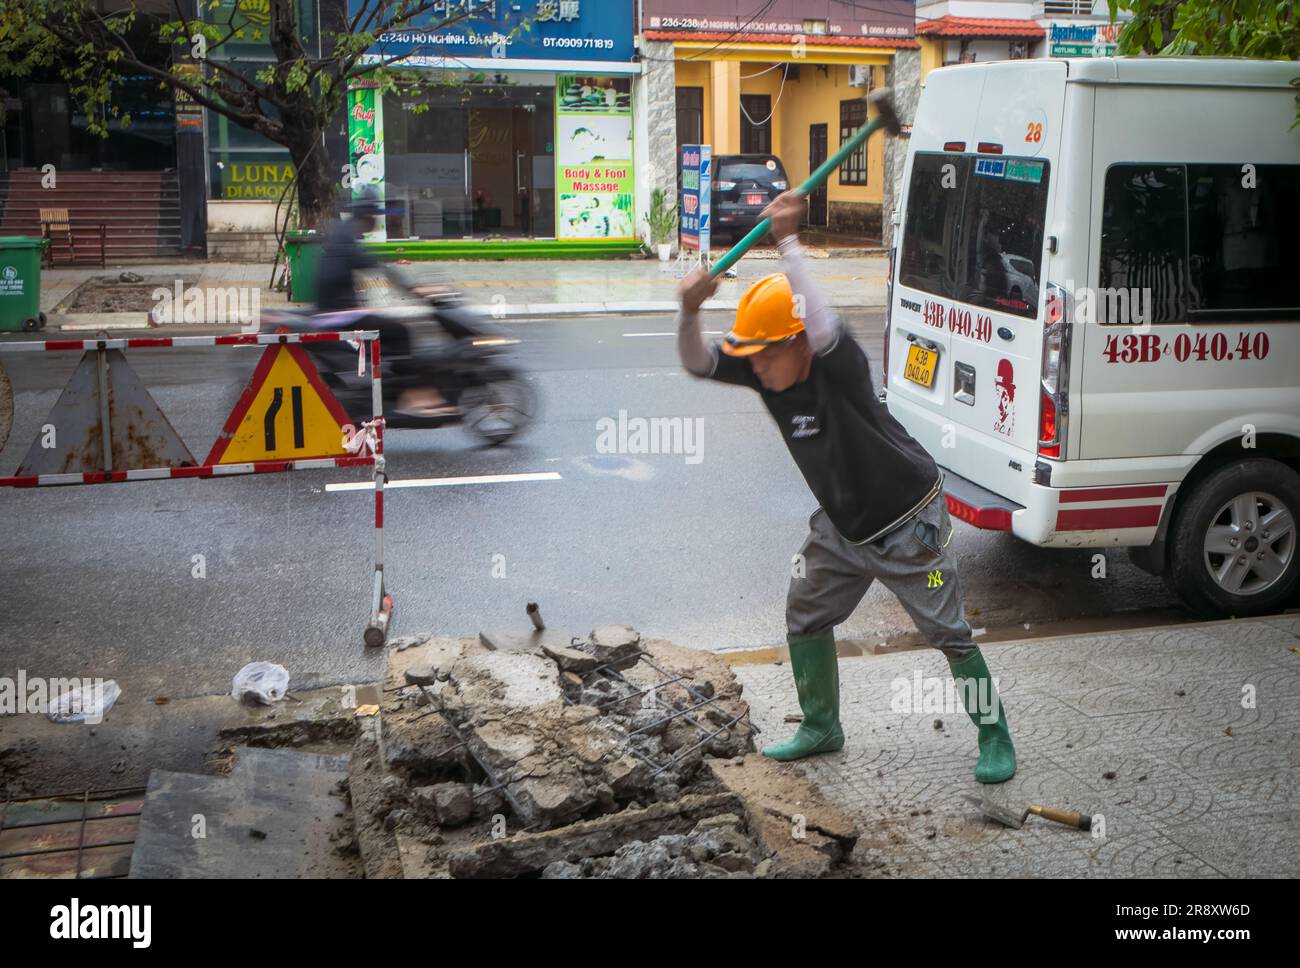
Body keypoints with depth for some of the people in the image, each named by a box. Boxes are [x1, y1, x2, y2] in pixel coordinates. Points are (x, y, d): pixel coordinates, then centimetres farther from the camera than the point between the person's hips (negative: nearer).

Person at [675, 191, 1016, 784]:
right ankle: (821, 727, 33)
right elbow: (697, 364, -10)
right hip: (842, 524, 7)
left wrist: (788, 242, -46)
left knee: (949, 634, 0)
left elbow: (825, 329, -51)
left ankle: (994, 739, 19)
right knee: (805, 618, 13)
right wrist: (690, 312, -32)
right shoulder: (763, 372, -9)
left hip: (906, 523, -7)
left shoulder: (838, 368, -30)